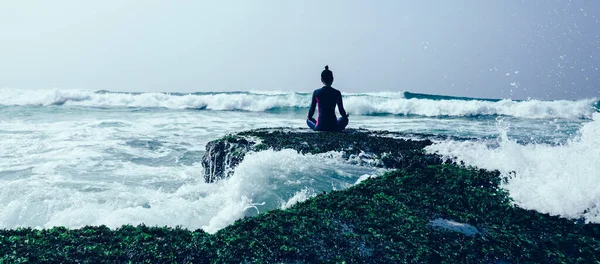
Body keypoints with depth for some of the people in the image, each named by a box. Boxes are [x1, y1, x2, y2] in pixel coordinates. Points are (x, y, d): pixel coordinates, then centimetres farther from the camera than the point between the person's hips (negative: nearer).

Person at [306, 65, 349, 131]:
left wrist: (309, 117, 26)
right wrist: (346, 116, 29)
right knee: (345, 119, 34)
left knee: (308, 120, 35)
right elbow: (341, 111, 6)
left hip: (319, 128, 1)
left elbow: (312, 109, 4)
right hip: (334, 128, 0)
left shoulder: (316, 92, -3)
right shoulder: (337, 93, -3)